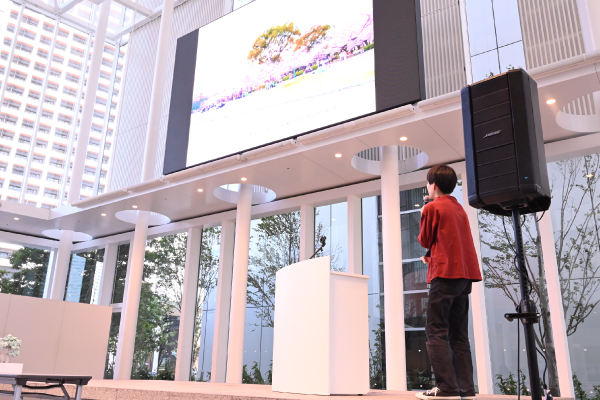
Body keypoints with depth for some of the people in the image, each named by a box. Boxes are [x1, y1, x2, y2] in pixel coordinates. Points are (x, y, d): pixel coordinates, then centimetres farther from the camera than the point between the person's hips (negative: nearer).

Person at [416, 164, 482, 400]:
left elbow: (424, 241, 2)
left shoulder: (432, 207, -4)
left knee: (436, 331, -8)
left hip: (445, 273, -8)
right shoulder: (459, 208, 19)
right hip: (464, 273, 8)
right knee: (458, 334, 8)